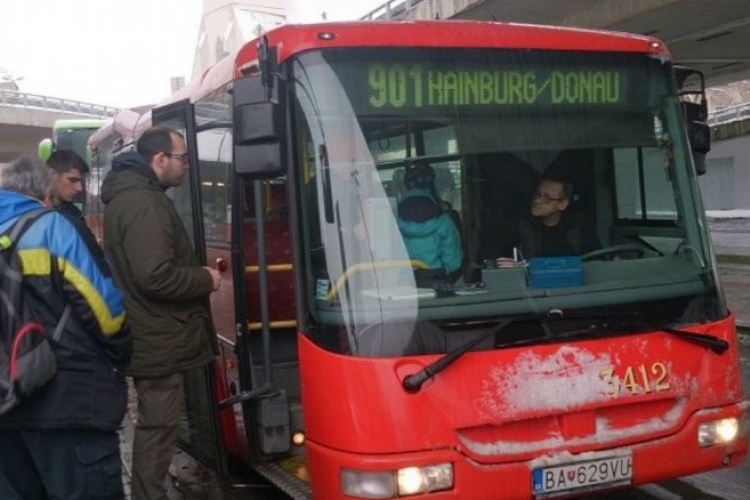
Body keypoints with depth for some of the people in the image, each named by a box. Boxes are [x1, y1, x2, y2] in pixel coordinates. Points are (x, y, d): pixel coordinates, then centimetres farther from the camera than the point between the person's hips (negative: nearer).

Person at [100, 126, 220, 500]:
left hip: (148, 336, 11)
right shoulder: (144, 203, -20)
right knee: (158, 427, -2)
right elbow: (155, 276, -29)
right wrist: (205, 279, -14)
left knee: (154, 424, 19)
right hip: (159, 340, -11)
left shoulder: (128, 195, 13)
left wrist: (197, 273, 13)